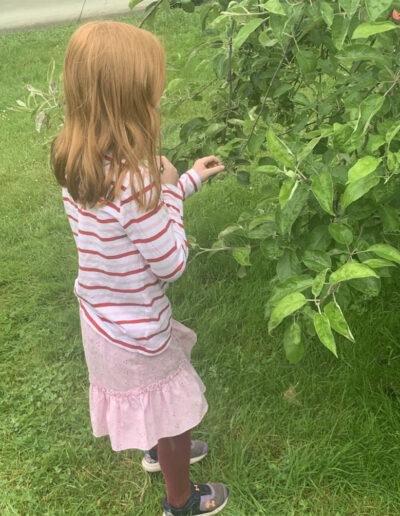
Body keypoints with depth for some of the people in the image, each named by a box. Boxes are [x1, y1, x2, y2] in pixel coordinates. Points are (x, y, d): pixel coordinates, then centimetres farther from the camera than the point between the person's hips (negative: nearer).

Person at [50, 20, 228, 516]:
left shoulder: (75, 164, -9)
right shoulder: (133, 180, -36)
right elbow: (171, 263, -25)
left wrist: (187, 180, 7)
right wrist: (171, 189, -16)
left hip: (100, 319, 8)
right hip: (137, 335, -7)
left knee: (151, 400, 34)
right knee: (174, 411, 20)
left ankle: (159, 450, 63)